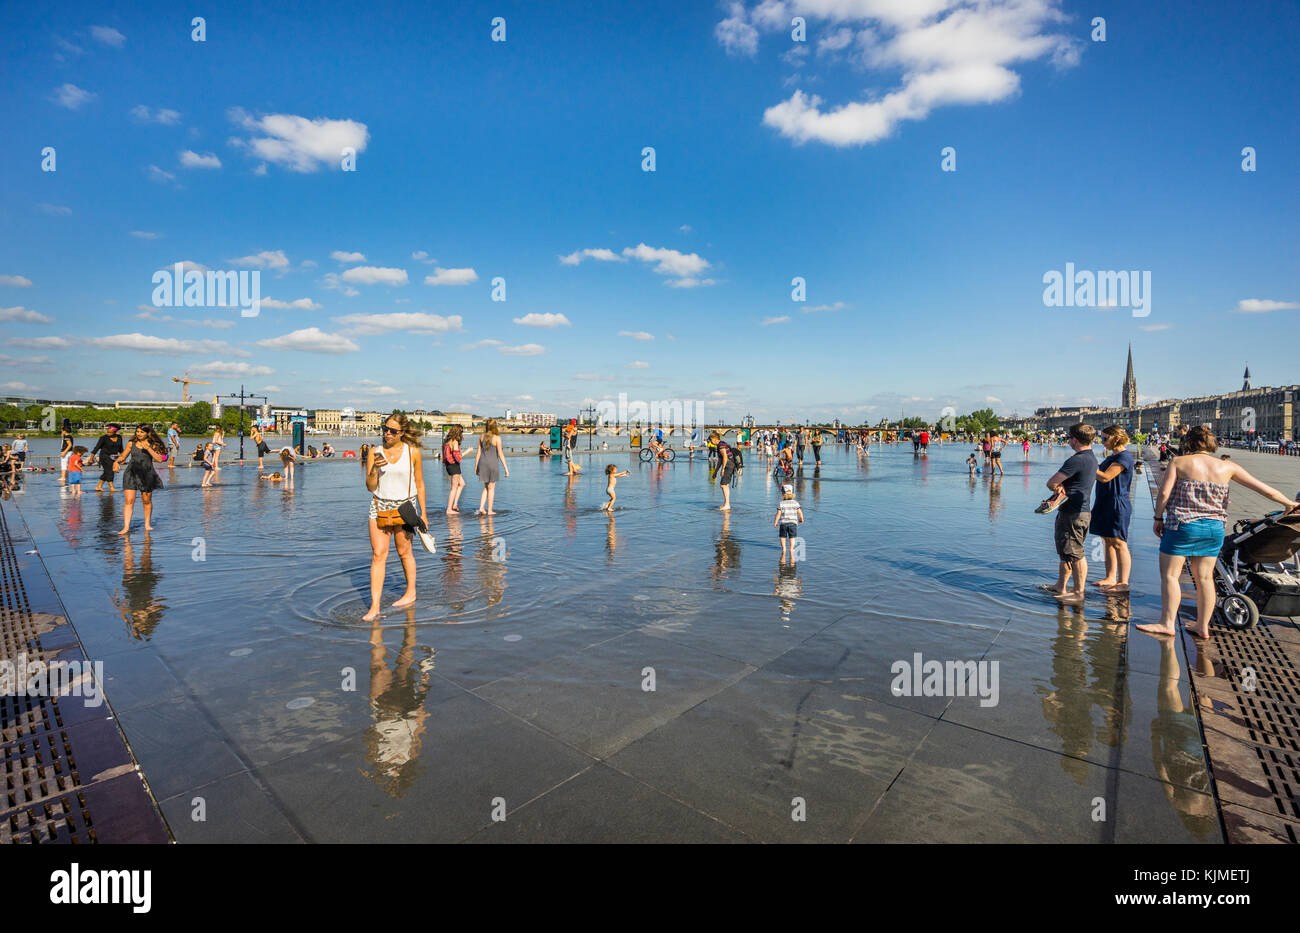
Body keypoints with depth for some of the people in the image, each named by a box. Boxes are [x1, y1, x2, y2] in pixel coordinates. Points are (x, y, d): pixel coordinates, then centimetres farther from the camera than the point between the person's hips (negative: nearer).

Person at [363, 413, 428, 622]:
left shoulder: (413, 452, -2)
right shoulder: (374, 452, 1)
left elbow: (419, 484, 3)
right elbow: (370, 487, 1)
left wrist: (423, 512, 3)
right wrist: (375, 469, -18)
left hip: (404, 506, -1)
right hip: (379, 506, 2)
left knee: (404, 552, 8)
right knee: (378, 554, -5)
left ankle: (411, 593, 30)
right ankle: (374, 607, -4)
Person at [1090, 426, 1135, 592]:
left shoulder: (1125, 456, -14)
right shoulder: (1112, 456, 15)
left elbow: (1105, 477, -20)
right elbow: (1100, 475, 21)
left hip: (1118, 504, -9)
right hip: (1105, 503, 9)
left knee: (1119, 543, -6)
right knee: (1108, 541, 12)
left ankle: (1123, 583, -2)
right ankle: (1110, 578, 20)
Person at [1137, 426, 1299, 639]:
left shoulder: (1179, 462, -5)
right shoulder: (1227, 467, 6)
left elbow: (1163, 493, -12)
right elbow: (1263, 489, 11)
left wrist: (1158, 518, -1)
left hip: (1182, 526, -5)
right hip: (1214, 529, 5)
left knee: (1170, 574, 0)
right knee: (1205, 578, 11)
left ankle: (1167, 624, -1)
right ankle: (1203, 627, 18)